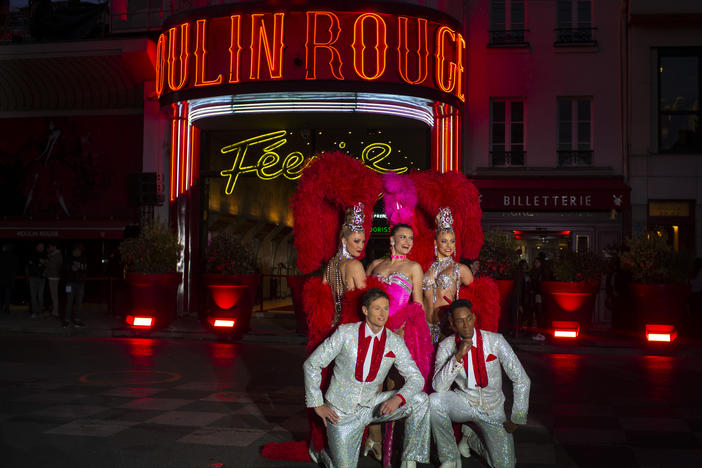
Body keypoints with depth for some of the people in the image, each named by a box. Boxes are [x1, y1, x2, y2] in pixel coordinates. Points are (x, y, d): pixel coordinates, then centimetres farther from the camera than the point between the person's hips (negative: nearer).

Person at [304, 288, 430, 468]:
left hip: (371, 405, 3)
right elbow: (311, 365, -7)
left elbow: (416, 379, -5)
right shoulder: (346, 333, -12)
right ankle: (328, 452, 31)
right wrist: (317, 405, -8)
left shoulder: (395, 342, -4)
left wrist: (398, 398, -25)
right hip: (340, 411, -3)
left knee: (420, 400, -15)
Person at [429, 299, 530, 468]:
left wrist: (516, 419, -6)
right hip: (463, 402, 0)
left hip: (492, 409, 0)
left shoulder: (495, 341, -12)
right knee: (434, 400, -31)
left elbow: (522, 381, -7)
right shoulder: (446, 346, -8)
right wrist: (458, 356, -30)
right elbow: (438, 386, -21)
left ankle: (471, 439, 19)